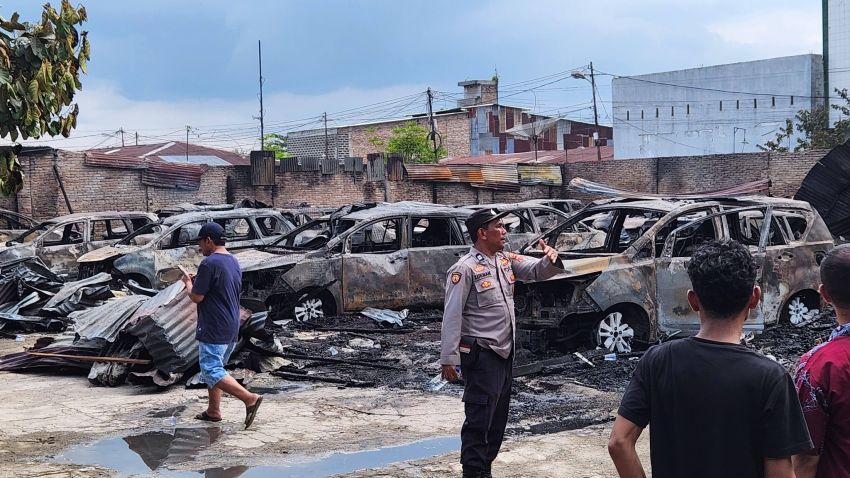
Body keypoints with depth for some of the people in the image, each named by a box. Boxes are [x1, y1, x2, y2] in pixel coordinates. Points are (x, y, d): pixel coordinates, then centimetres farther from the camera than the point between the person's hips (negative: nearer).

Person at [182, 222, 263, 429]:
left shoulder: (209, 263, -17)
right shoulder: (234, 262, 12)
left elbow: (196, 297, -15)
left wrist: (188, 282, 4)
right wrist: (199, 281, 18)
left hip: (213, 330, -9)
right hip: (232, 327, 9)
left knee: (211, 372, -8)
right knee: (215, 368, 19)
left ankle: (250, 398, -17)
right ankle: (213, 411, 25)